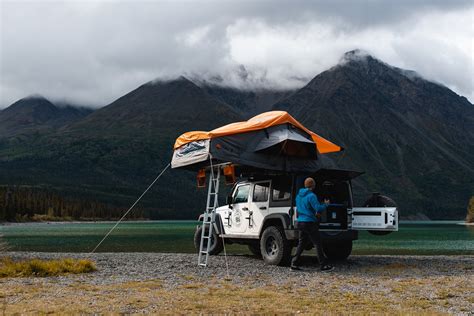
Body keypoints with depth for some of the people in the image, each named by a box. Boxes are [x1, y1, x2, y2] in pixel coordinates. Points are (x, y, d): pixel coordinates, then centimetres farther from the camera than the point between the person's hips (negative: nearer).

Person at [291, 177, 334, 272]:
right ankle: (323, 265, 2)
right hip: (309, 223, -8)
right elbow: (319, 208, -18)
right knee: (317, 244, -1)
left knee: (301, 243, 14)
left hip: (300, 222, 8)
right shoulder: (311, 196, -15)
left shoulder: (299, 195, 12)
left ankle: (294, 264, 11)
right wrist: (326, 204, 2)